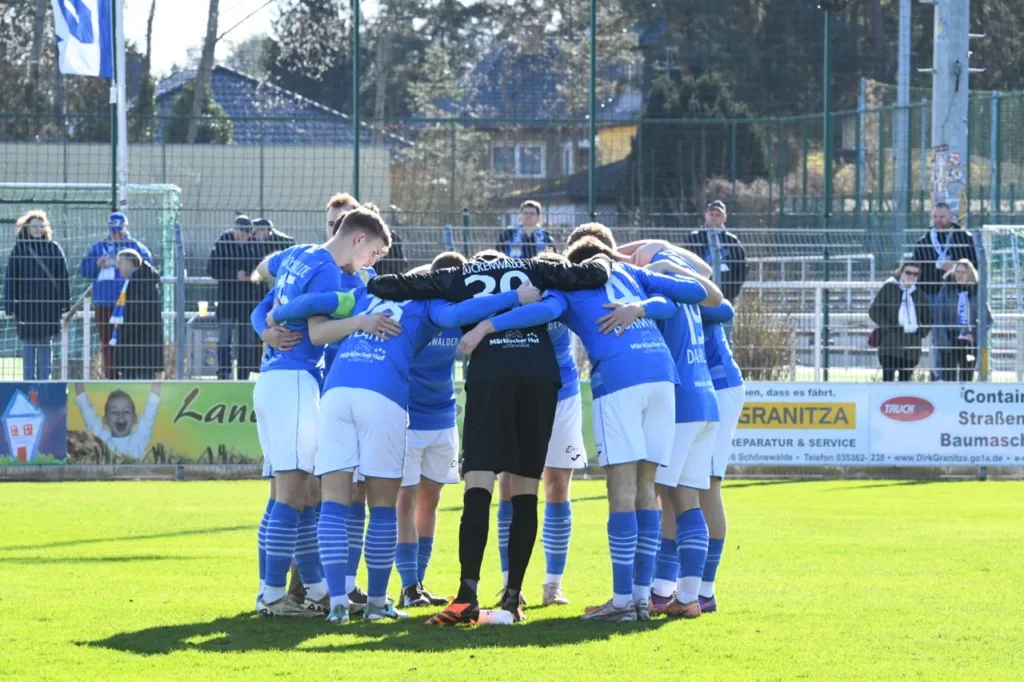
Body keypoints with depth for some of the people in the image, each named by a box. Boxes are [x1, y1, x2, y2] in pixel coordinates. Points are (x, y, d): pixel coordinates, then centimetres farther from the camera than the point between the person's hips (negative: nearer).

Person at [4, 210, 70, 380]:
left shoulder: (54, 248, 4)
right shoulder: (19, 249, 3)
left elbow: (63, 276, 5)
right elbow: (10, 279, 2)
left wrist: (65, 302, 1)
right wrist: (10, 306, -3)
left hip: (49, 304, 0)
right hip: (27, 305, 0)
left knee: (46, 344, 3)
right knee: (28, 344, 4)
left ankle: (44, 379, 8)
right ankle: (29, 380, 8)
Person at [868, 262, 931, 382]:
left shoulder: (920, 293, 14)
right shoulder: (889, 288, 5)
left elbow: (927, 318, 24)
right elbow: (874, 311, 3)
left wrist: (921, 332, 5)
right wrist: (887, 327, -7)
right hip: (891, 340, -3)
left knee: (905, 379, 5)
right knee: (888, 377, -12)